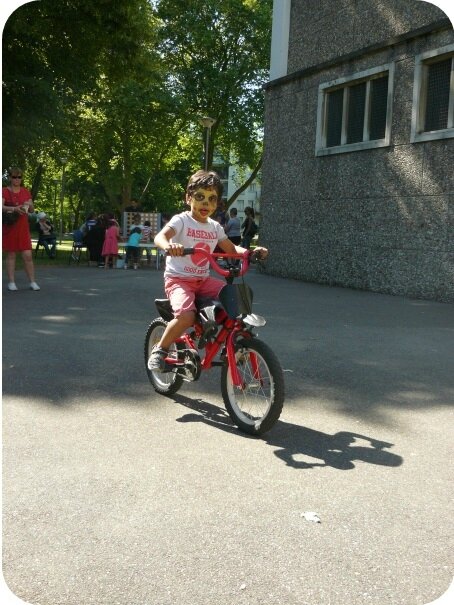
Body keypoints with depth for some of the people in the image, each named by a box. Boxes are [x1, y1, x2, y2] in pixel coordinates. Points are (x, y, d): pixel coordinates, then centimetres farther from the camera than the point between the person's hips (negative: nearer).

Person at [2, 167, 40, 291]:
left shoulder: (26, 192, 10)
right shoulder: (4, 191, -1)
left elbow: (32, 210, 11)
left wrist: (29, 205, -12)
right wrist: (14, 208, -30)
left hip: (23, 227, 2)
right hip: (9, 226, -2)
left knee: (28, 255, -3)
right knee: (11, 255, 2)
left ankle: (32, 282, 3)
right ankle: (11, 282, 6)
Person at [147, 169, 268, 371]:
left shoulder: (215, 227, 10)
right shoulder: (181, 220, -10)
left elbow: (231, 249, 18)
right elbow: (159, 237, -28)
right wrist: (168, 245, -52)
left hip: (204, 280, 6)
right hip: (178, 279, -6)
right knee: (186, 316, -31)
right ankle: (160, 349, -5)